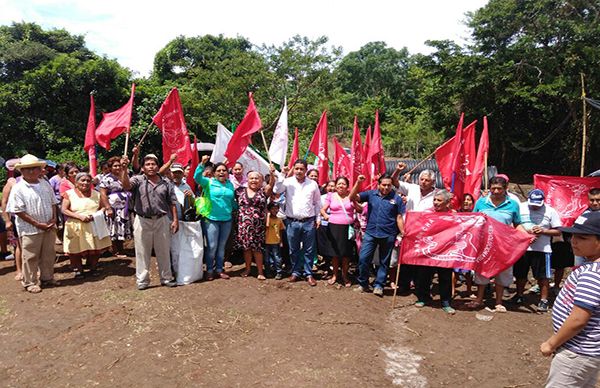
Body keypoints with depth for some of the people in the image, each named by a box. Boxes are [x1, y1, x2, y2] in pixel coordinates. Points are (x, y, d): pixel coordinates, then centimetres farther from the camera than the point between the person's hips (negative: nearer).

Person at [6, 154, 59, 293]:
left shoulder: (45, 184, 6)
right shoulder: (18, 188, -11)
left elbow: (53, 203, 12)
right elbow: (18, 211, -13)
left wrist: (54, 219, -3)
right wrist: (37, 224, -16)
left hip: (49, 227, 5)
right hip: (30, 229, -5)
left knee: (49, 254, 14)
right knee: (30, 257, 6)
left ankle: (47, 278, 29)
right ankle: (29, 282, 19)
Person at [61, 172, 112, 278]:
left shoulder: (96, 194, 8)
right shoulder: (69, 193, 0)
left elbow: (104, 207, 10)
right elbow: (64, 210, -6)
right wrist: (80, 216, -17)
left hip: (94, 226, 3)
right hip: (75, 227, -2)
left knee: (96, 249, 5)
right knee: (76, 250, 0)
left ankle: (93, 267, 28)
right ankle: (78, 269, 22)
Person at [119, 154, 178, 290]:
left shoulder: (165, 183, 6)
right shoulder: (138, 180, -1)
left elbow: (172, 203, 6)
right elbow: (126, 186, -23)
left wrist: (175, 219, 1)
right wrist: (124, 169, -35)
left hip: (162, 221, 2)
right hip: (143, 221, -2)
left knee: (164, 251, 11)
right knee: (142, 253, 6)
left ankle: (166, 278, 25)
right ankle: (142, 280, 18)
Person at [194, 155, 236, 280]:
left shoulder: (230, 184, 10)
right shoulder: (209, 182, -2)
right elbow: (197, 177, -18)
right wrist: (202, 163, -29)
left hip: (227, 220, 4)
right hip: (212, 219, -4)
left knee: (222, 246, 12)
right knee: (212, 246, -2)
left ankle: (219, 269, 24)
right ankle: (209, 270, 13)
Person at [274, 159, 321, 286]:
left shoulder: (313, 184, 4)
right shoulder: (288, 182, 0)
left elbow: (317, 203, 11)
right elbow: (277, 190, -17)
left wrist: (316, 217, 8)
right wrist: (282, 174, -16)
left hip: (308, 222, 0)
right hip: (292, 222, 0)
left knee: (309, 250, 6)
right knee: (293, 250, 10)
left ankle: (308, 274, 17)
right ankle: (295, 272, 24)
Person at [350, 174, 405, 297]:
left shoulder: (396, 198, -2)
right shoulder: (371, 194, 1)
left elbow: (399, 218, 0)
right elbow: (353, 197, -3)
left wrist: (403, 233, -5)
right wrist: (358, 183, -13)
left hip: (388, 235, -1)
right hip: (370, 233, 1)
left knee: (384, 262, 10)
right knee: (363, 258, -2)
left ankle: (378, 285, 23)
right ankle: (363, 284, 16)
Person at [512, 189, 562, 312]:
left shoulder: (550, 211, -2)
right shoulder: (520, 207, -1)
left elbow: (558, 231, -2)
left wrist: (543, 231, -18)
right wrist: (525, 231, -17)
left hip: (542, 249, -2)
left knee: (543, 276, 2)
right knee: (520, 274, 14)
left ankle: (544, 300, 17)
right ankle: (519, 295, 32)